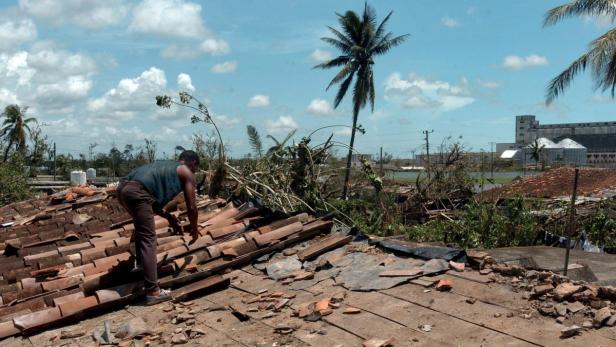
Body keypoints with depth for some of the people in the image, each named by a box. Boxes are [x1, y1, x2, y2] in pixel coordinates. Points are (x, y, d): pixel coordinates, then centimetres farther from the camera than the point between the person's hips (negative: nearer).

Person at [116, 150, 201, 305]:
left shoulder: (165, 166, 36)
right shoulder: (187, 172, 14)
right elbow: (191, 207, 13)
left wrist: (170, 217, 41)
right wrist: (194, 229, 29)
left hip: (123, 187, 9)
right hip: (137, 191, -9)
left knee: (142, 227, 32)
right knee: (148, 239, -5)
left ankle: (141, 264, 46)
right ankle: (152, 291, -6)